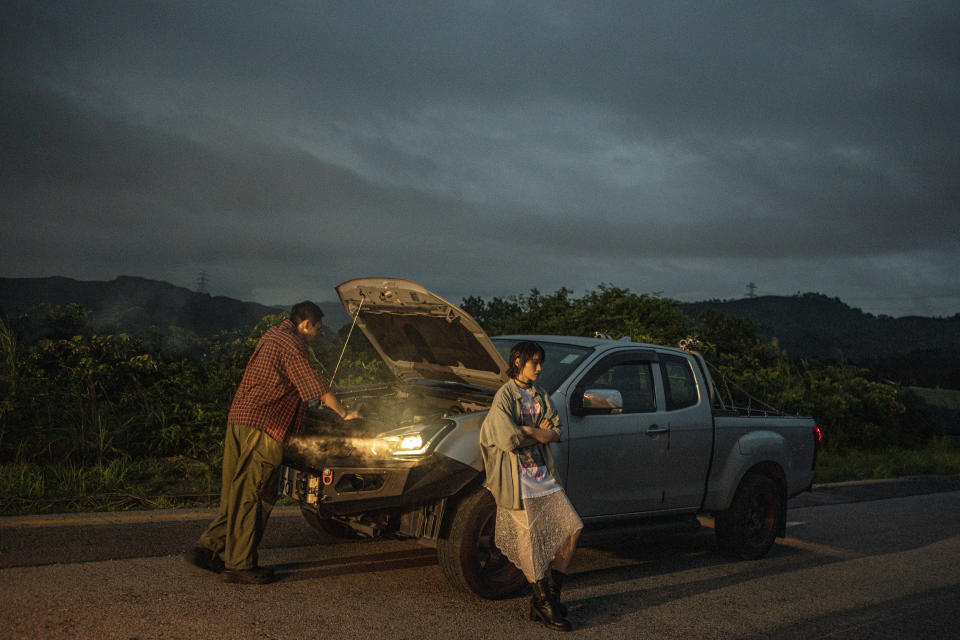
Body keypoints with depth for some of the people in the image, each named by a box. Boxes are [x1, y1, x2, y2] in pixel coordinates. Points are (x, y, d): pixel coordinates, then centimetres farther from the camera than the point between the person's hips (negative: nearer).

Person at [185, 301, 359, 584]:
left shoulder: (273, 335, 24)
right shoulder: (290, 343, -6)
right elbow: (315, 386, -5)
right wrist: (344, 414, 7)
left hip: (238, 419, 10)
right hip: (262, 425, -10)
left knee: (238, 494, 14)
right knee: (253, 496, -4)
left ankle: (207, 549, 13)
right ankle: (240, 565, 1)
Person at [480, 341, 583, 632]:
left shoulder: (540, 395, 15)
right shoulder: (504, 396, -7)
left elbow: (556, 431, 6)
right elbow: (510, 439, -16)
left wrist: (528, 431, -12)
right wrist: (540, 433, -3)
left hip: (543, 474, 7)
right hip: (518, 477, -7)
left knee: (571, 526, 3)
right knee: (530, 538, -5)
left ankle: (550, 593, 12)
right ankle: (543, 603, 7)